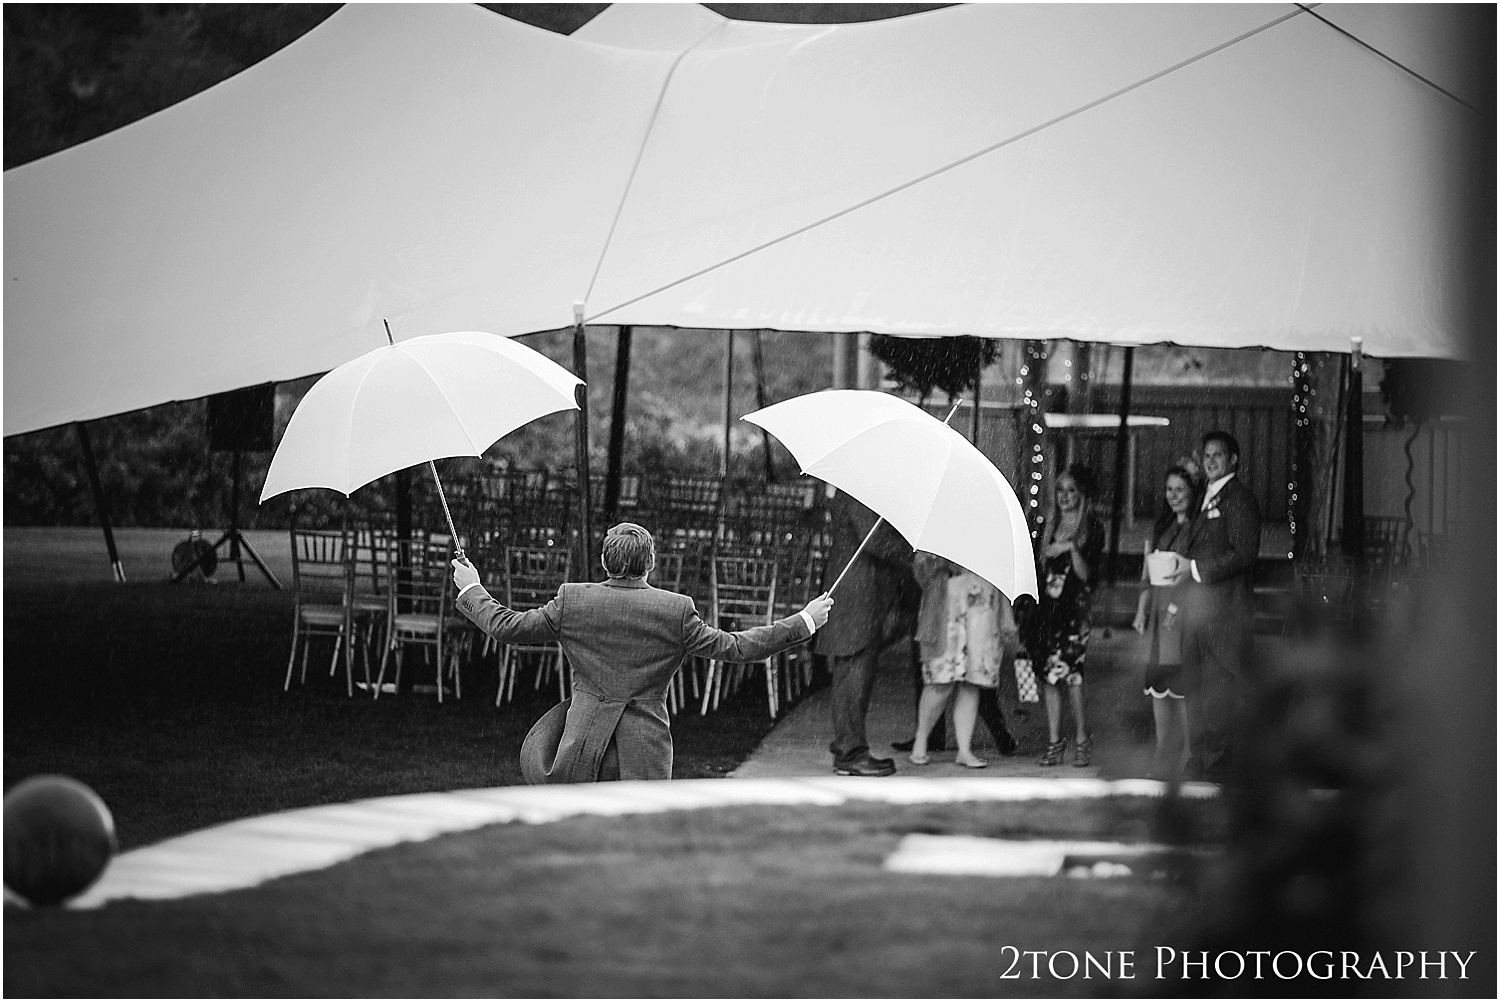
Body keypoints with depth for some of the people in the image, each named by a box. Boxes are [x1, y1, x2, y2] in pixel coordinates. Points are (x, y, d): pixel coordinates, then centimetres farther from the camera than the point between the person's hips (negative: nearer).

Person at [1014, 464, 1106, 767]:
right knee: (1047, 676, 1)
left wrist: (1072, 549, -19)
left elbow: (1087, 575, -5)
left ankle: (1082, 740, -3)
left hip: (1073, 608, -5)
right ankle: (1054, 743, 5)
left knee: (1071, 676, -13)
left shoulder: (1092, 527, 0)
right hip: (1045, 606, 5)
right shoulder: (1050, 525, 16)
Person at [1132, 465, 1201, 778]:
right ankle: (1163, 754, 11)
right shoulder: (1158, 528, 18)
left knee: (1184, 685, -8)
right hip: (1159, 612, 7)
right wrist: (1141, 610, 9)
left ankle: (1187, 759, -4)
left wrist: (1178, 606, -16)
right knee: (1157, 685, 5)